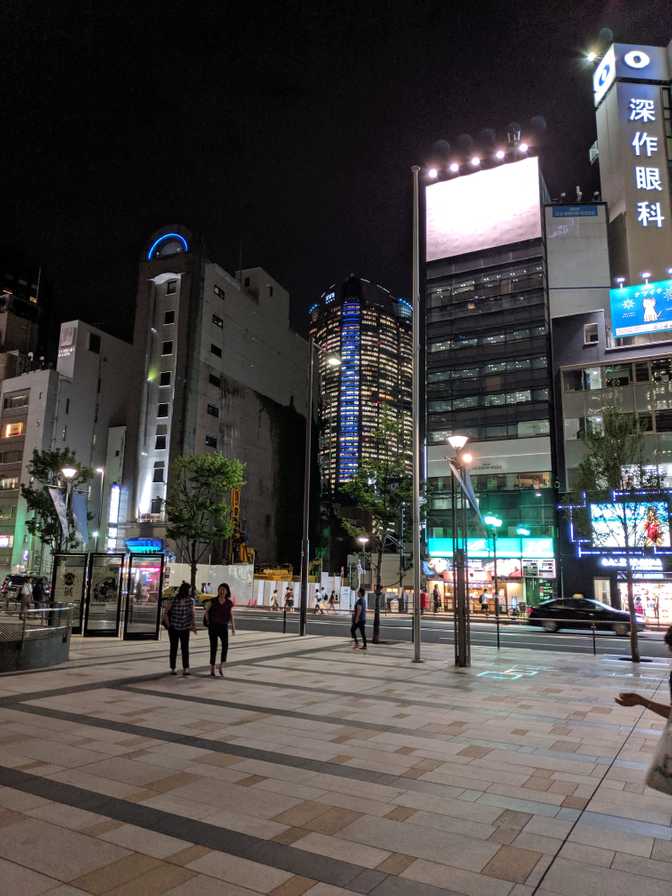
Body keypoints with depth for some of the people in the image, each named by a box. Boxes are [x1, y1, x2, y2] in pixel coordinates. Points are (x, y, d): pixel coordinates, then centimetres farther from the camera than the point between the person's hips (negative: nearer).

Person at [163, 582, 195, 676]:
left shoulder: (190, 600, -1)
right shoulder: (174, 600, -6)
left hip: (185, 628, 1)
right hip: (174, 628, -1)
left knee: (185, 648, -2)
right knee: (174, 648, 8)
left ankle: (185, 669, -3)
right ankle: (172, 669, 11)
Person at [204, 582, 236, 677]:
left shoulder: (229, 603, 2)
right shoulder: (213, 601, -1)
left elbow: (231, 616, 7)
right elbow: (206, 611, 11)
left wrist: (233, 628, -1)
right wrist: (208, 621, -1)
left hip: (223, 627, 0)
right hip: (213, 626, 0)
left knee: (225, 644, -22)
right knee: (213, 647, -1)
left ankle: (220, 666, -5)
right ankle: (212, 670, 11)